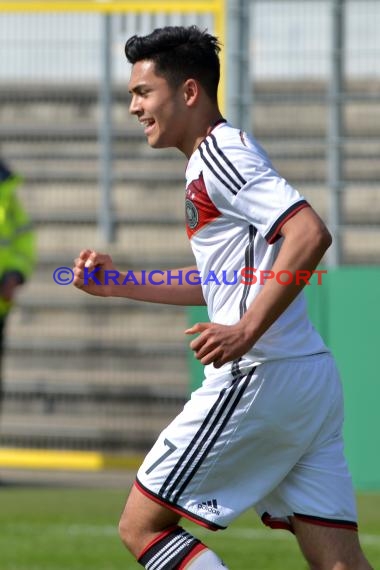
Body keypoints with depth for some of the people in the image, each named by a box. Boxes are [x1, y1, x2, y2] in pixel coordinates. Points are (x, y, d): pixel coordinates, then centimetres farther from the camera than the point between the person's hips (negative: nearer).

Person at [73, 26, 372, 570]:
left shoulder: (221, 154, -10)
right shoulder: (217, 158, 21)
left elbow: (310, 234, -24)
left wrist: (246, 331, -25)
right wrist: (118, 282, 25)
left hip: (258, 378, -10)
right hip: (312, 379, 10)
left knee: (141, 525, 0)